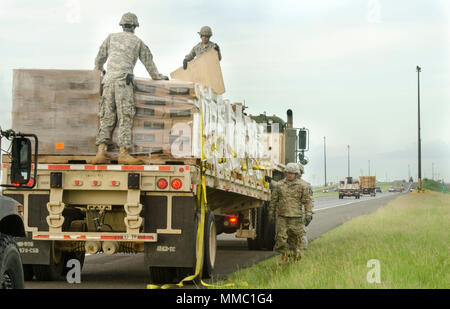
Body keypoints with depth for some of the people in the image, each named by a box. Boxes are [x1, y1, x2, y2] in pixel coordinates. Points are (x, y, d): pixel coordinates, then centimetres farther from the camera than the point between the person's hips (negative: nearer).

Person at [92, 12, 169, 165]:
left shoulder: (112, 37, 20)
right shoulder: (138, 42, 14)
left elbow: (100, 57, 28)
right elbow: (148, 62, 21)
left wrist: (98, 70, 49)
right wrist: (158, 76, 37)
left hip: (108, 79, 4)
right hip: (124, 79, -4)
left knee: (106, 117, 2)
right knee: (125, 117, -9)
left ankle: (101, 152, -10)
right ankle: (124, 153, -18)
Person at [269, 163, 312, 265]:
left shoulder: (302, 186, 3)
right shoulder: (279, 185, 6)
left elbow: (307, 201, 3)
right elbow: (273, 200, 12)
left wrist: (308, 213, -4)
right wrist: (271, 212, 12)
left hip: (296, 217, -1)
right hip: (282, 216, 1)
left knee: (295, 237, 4)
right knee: (281, 237, -7)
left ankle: (295, 257, 20)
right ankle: (284, 255, 11)